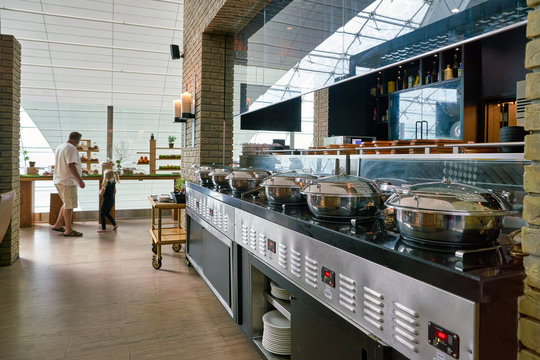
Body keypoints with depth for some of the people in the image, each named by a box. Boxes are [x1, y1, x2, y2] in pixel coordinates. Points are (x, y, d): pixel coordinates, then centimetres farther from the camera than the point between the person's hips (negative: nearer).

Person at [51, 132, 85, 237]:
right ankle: (68, 230, 2)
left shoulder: (60, 147, 18)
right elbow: (71, 166, -23)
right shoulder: (71, 148, -14)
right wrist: (80, 180, -22)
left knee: (68, 204, 19)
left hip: (59, 180, 10)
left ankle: (57, 225, 22)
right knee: (69, 206, -3)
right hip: (68, 181, -10)